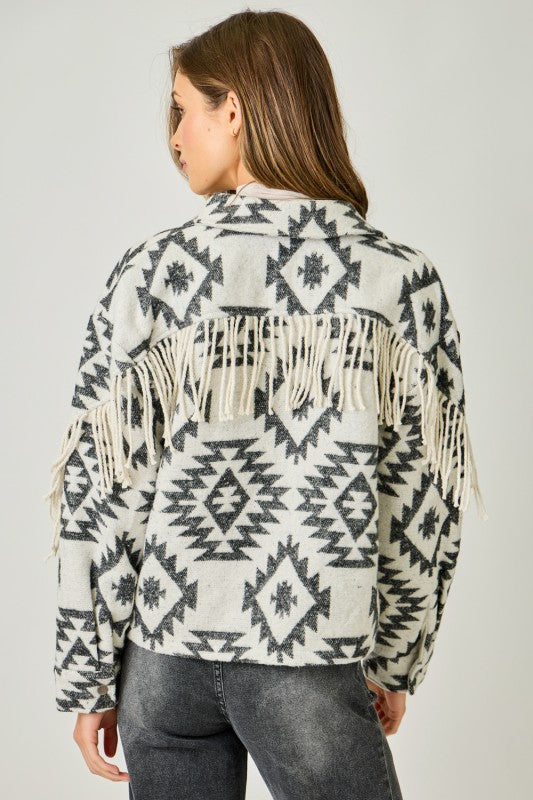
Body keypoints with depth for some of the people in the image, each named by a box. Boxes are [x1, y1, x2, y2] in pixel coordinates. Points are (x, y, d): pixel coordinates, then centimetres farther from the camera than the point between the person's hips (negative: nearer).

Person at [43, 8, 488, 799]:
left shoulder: (151, 273, -7)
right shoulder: (402, 278, -7)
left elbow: (101, 490, -5)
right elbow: (424, 493, -3)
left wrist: (85, 677, 5)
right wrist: (394, 662, 10)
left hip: (162, 647, 2)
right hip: (305, 653, -2)